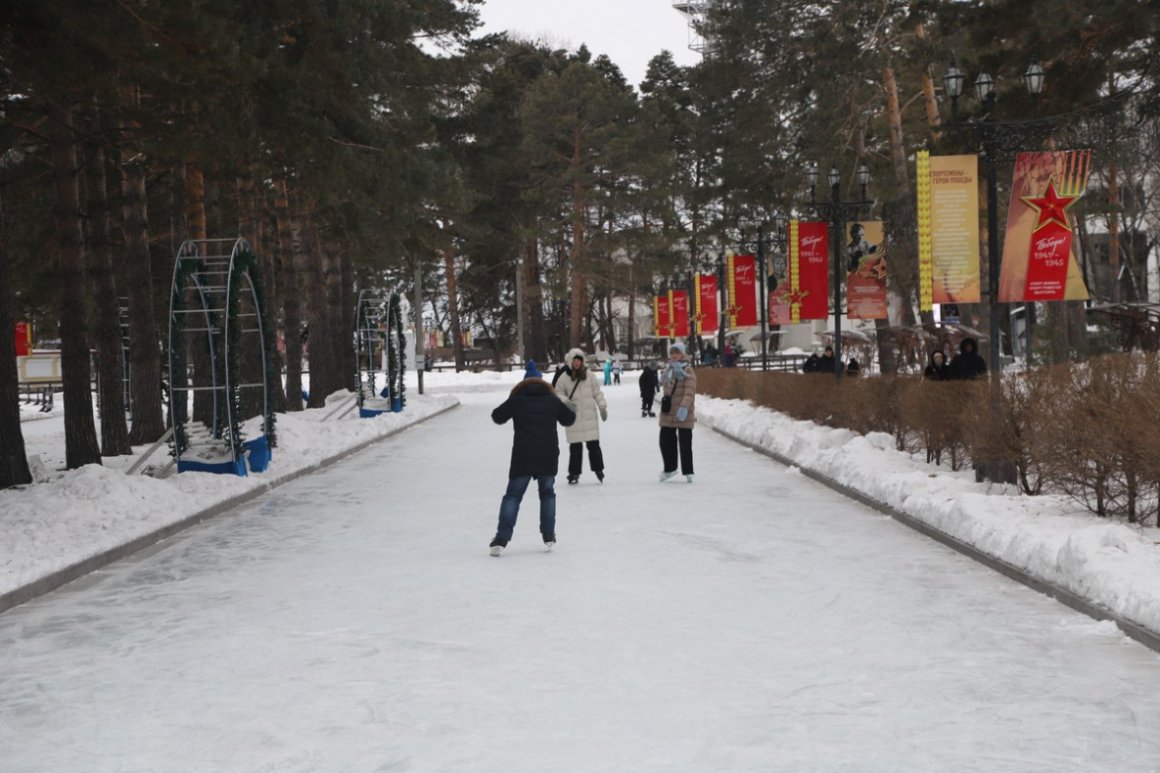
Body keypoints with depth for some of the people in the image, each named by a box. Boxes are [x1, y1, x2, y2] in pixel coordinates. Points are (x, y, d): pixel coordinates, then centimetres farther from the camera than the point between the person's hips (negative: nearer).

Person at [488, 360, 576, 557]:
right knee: (547, 493, 18)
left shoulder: (517, 400, 0)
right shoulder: (552, 400, 6)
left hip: (522, 456, -1)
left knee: (513, 495, 3)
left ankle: (502, 538, -7)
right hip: (548, 456, 1)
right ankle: (548, 535, 15)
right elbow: (569, 419, 15)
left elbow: (497, 416, 9)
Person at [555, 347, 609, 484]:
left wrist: (602, 407, 8)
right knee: (575, 447, 1)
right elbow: (558, 393, 3)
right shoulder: (564, 378, -3)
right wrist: (566, 401, -15)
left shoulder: (589, 376, 3)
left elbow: (597, 392, 10)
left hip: (589, 416, 1)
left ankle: (598, 468, 20)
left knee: (593, 445, 4)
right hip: (573, 417, -1)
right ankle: (574, 473, 11)